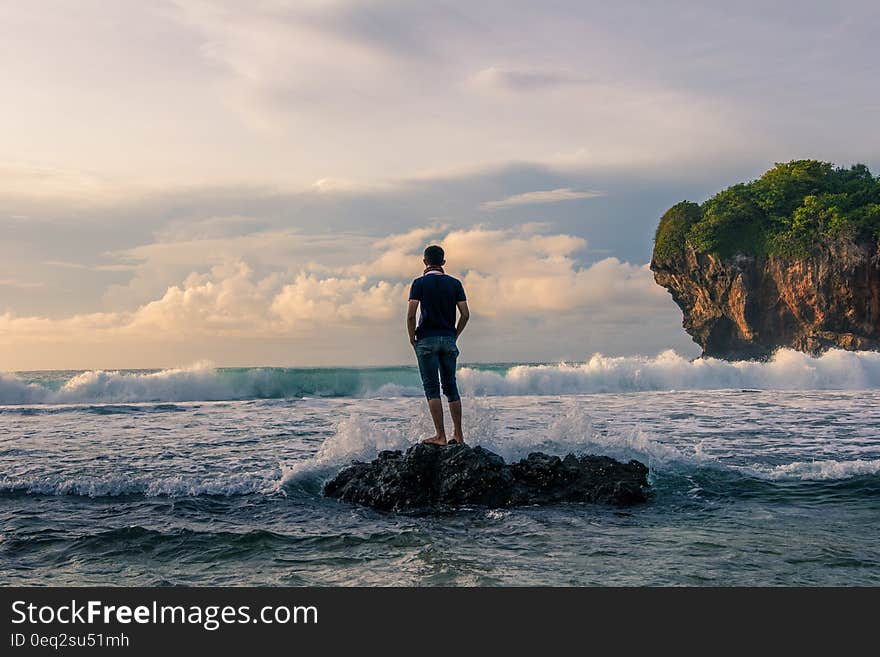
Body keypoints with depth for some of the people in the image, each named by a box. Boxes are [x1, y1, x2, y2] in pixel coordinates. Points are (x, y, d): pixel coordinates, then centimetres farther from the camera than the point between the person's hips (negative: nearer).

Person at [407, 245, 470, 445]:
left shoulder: (420, 283, -3)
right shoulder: (455, 283, 6)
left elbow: (411, 314, -10)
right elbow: (465, 314, 2)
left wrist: (412, 339, 2)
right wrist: (454, 336, 14)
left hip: (427, 339, -4)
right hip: (448, 340, 4)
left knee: (432, 388, -2)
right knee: (450, 386, 12)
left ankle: (440, 435, -7)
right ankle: (458, 435, 13)